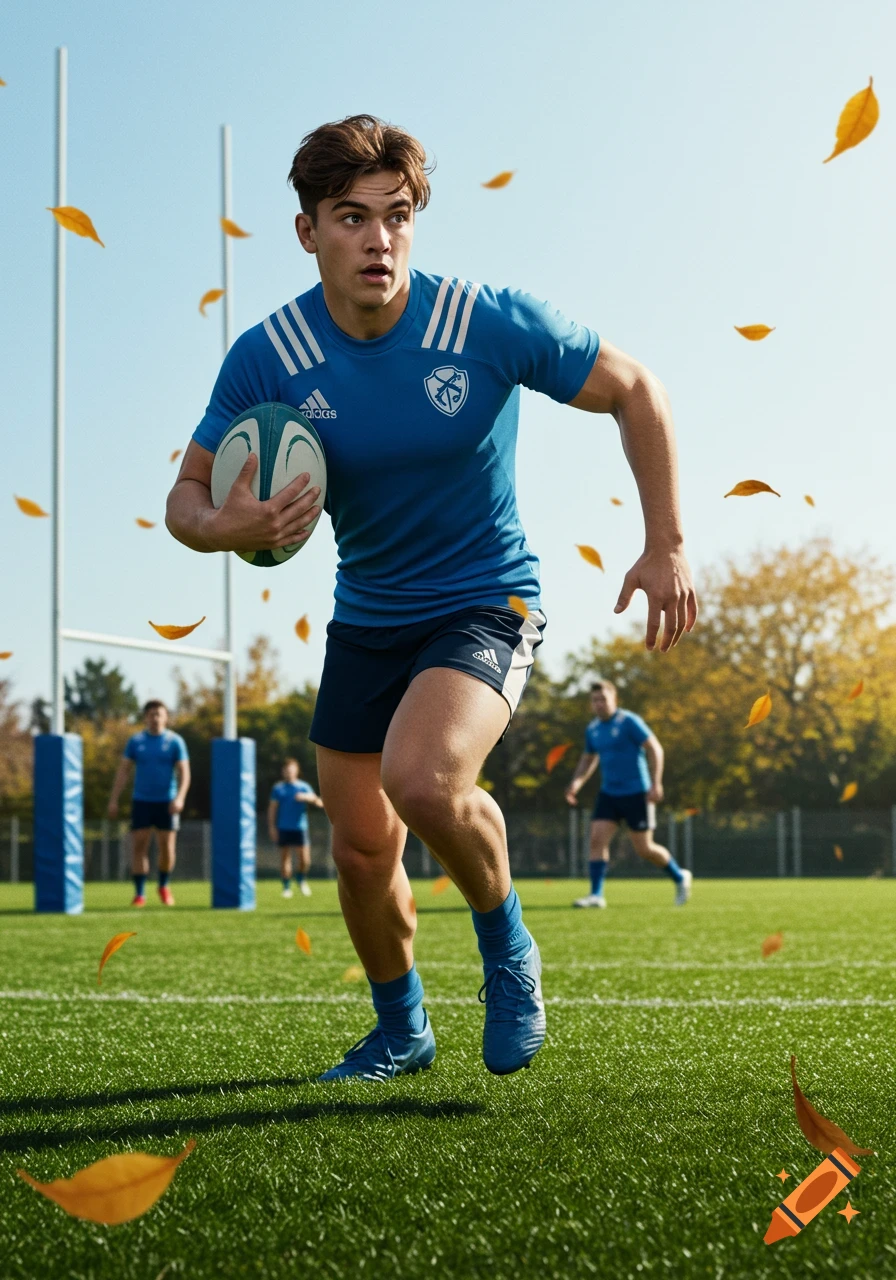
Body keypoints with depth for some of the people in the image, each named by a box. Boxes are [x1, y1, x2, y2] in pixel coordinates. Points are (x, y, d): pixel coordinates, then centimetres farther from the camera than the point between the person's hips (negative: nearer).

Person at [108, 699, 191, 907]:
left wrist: (180, 798, -20)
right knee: (138, 847, -5)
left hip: (166, 803, -1)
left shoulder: (175, 741, -1)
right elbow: (123, 771, 6)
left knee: (167, 847, -1)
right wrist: (114, 800, -1)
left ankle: (164, 886, 24)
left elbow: (184, 773, -5)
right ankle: (139, 894, 2)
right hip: (141, 802, 1)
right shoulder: (135, 741, 4)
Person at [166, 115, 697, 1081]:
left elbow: (634, 391, -5)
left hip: (486, 605, -4)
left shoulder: (492, 324, -18)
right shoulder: (266, 359, -12)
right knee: (361, 851, 8)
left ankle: (507, 949, 0)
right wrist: (226, 525, -28)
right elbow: (186, 495, -3)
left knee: (422, 778, -31)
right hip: (365, 621, 4)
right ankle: (401, 1032, 35)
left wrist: (666, 545, -10)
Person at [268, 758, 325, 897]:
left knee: (304, 859, -7)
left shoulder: (304, 787, 7)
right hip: (283, 829, 0)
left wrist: (307, 797, -21)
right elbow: (272, 809, 7)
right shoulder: (278, 788, 8)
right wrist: (272, 827, -2)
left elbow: (319, 803, -2)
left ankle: (301, 880, 20)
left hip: (300, 828, 0)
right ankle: (286, 887, 9)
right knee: (285, 858, 0)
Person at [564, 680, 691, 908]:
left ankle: (680, 877, 23)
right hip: (608, 794, 6)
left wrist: (656, 783, -19)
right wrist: (576, 783, 7)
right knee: (597, 840, -9)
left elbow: (655, 749, -11)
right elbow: (588, 759, 23)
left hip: (636, 794, -6)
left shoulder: (629, 722, -11)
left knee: (644, 849, -1)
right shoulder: (592, 730, 8)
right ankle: (596, 895, -7)